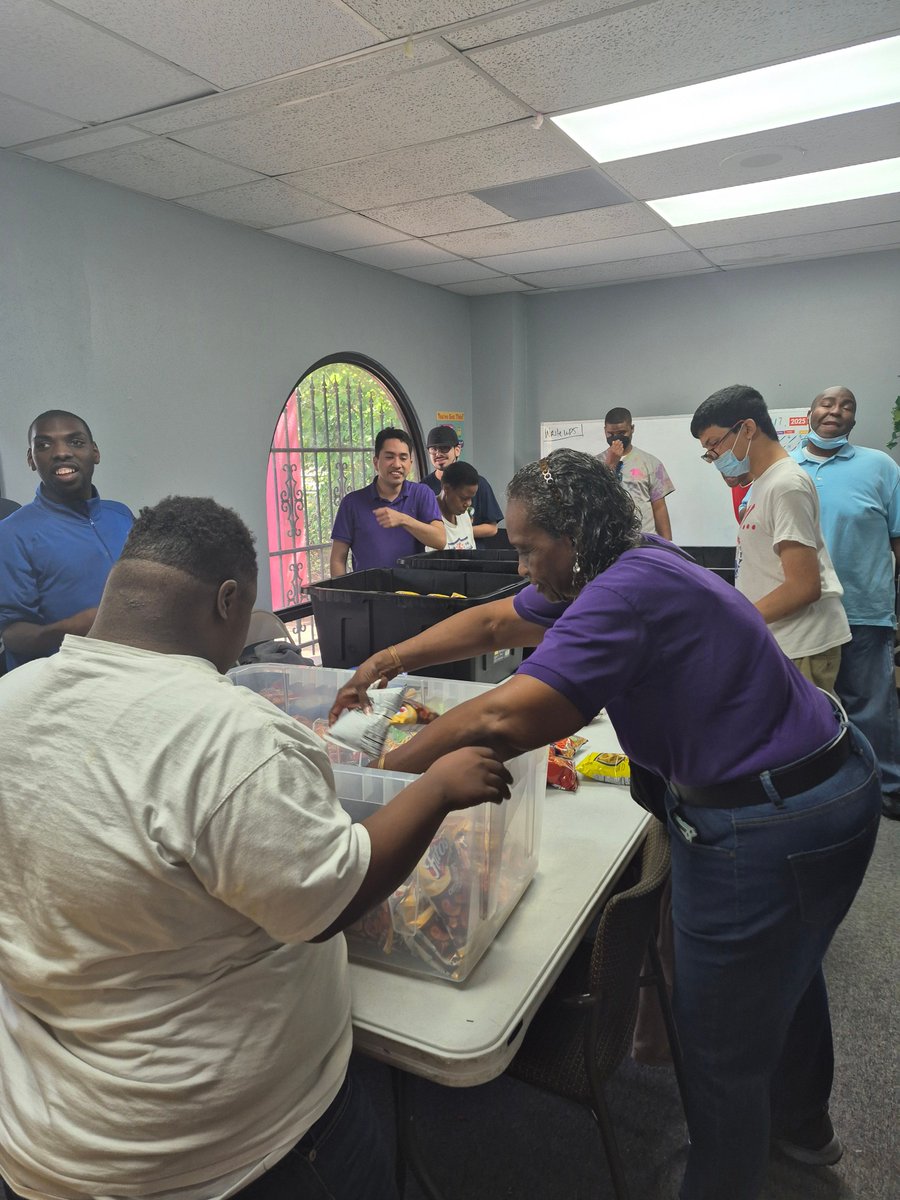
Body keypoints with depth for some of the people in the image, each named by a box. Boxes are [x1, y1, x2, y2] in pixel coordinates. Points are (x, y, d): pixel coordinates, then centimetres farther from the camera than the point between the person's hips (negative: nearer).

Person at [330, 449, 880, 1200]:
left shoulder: (629, 592, -29)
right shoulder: (623, 569, 2)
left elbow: (502, 721, -35)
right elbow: (495, 621, 8)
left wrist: (382, 775, -22)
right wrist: (389, 661, 7)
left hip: (765, 824, -11)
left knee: (723, 1052, 7)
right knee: (785, 972, 32)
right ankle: (801, 1124, 59)